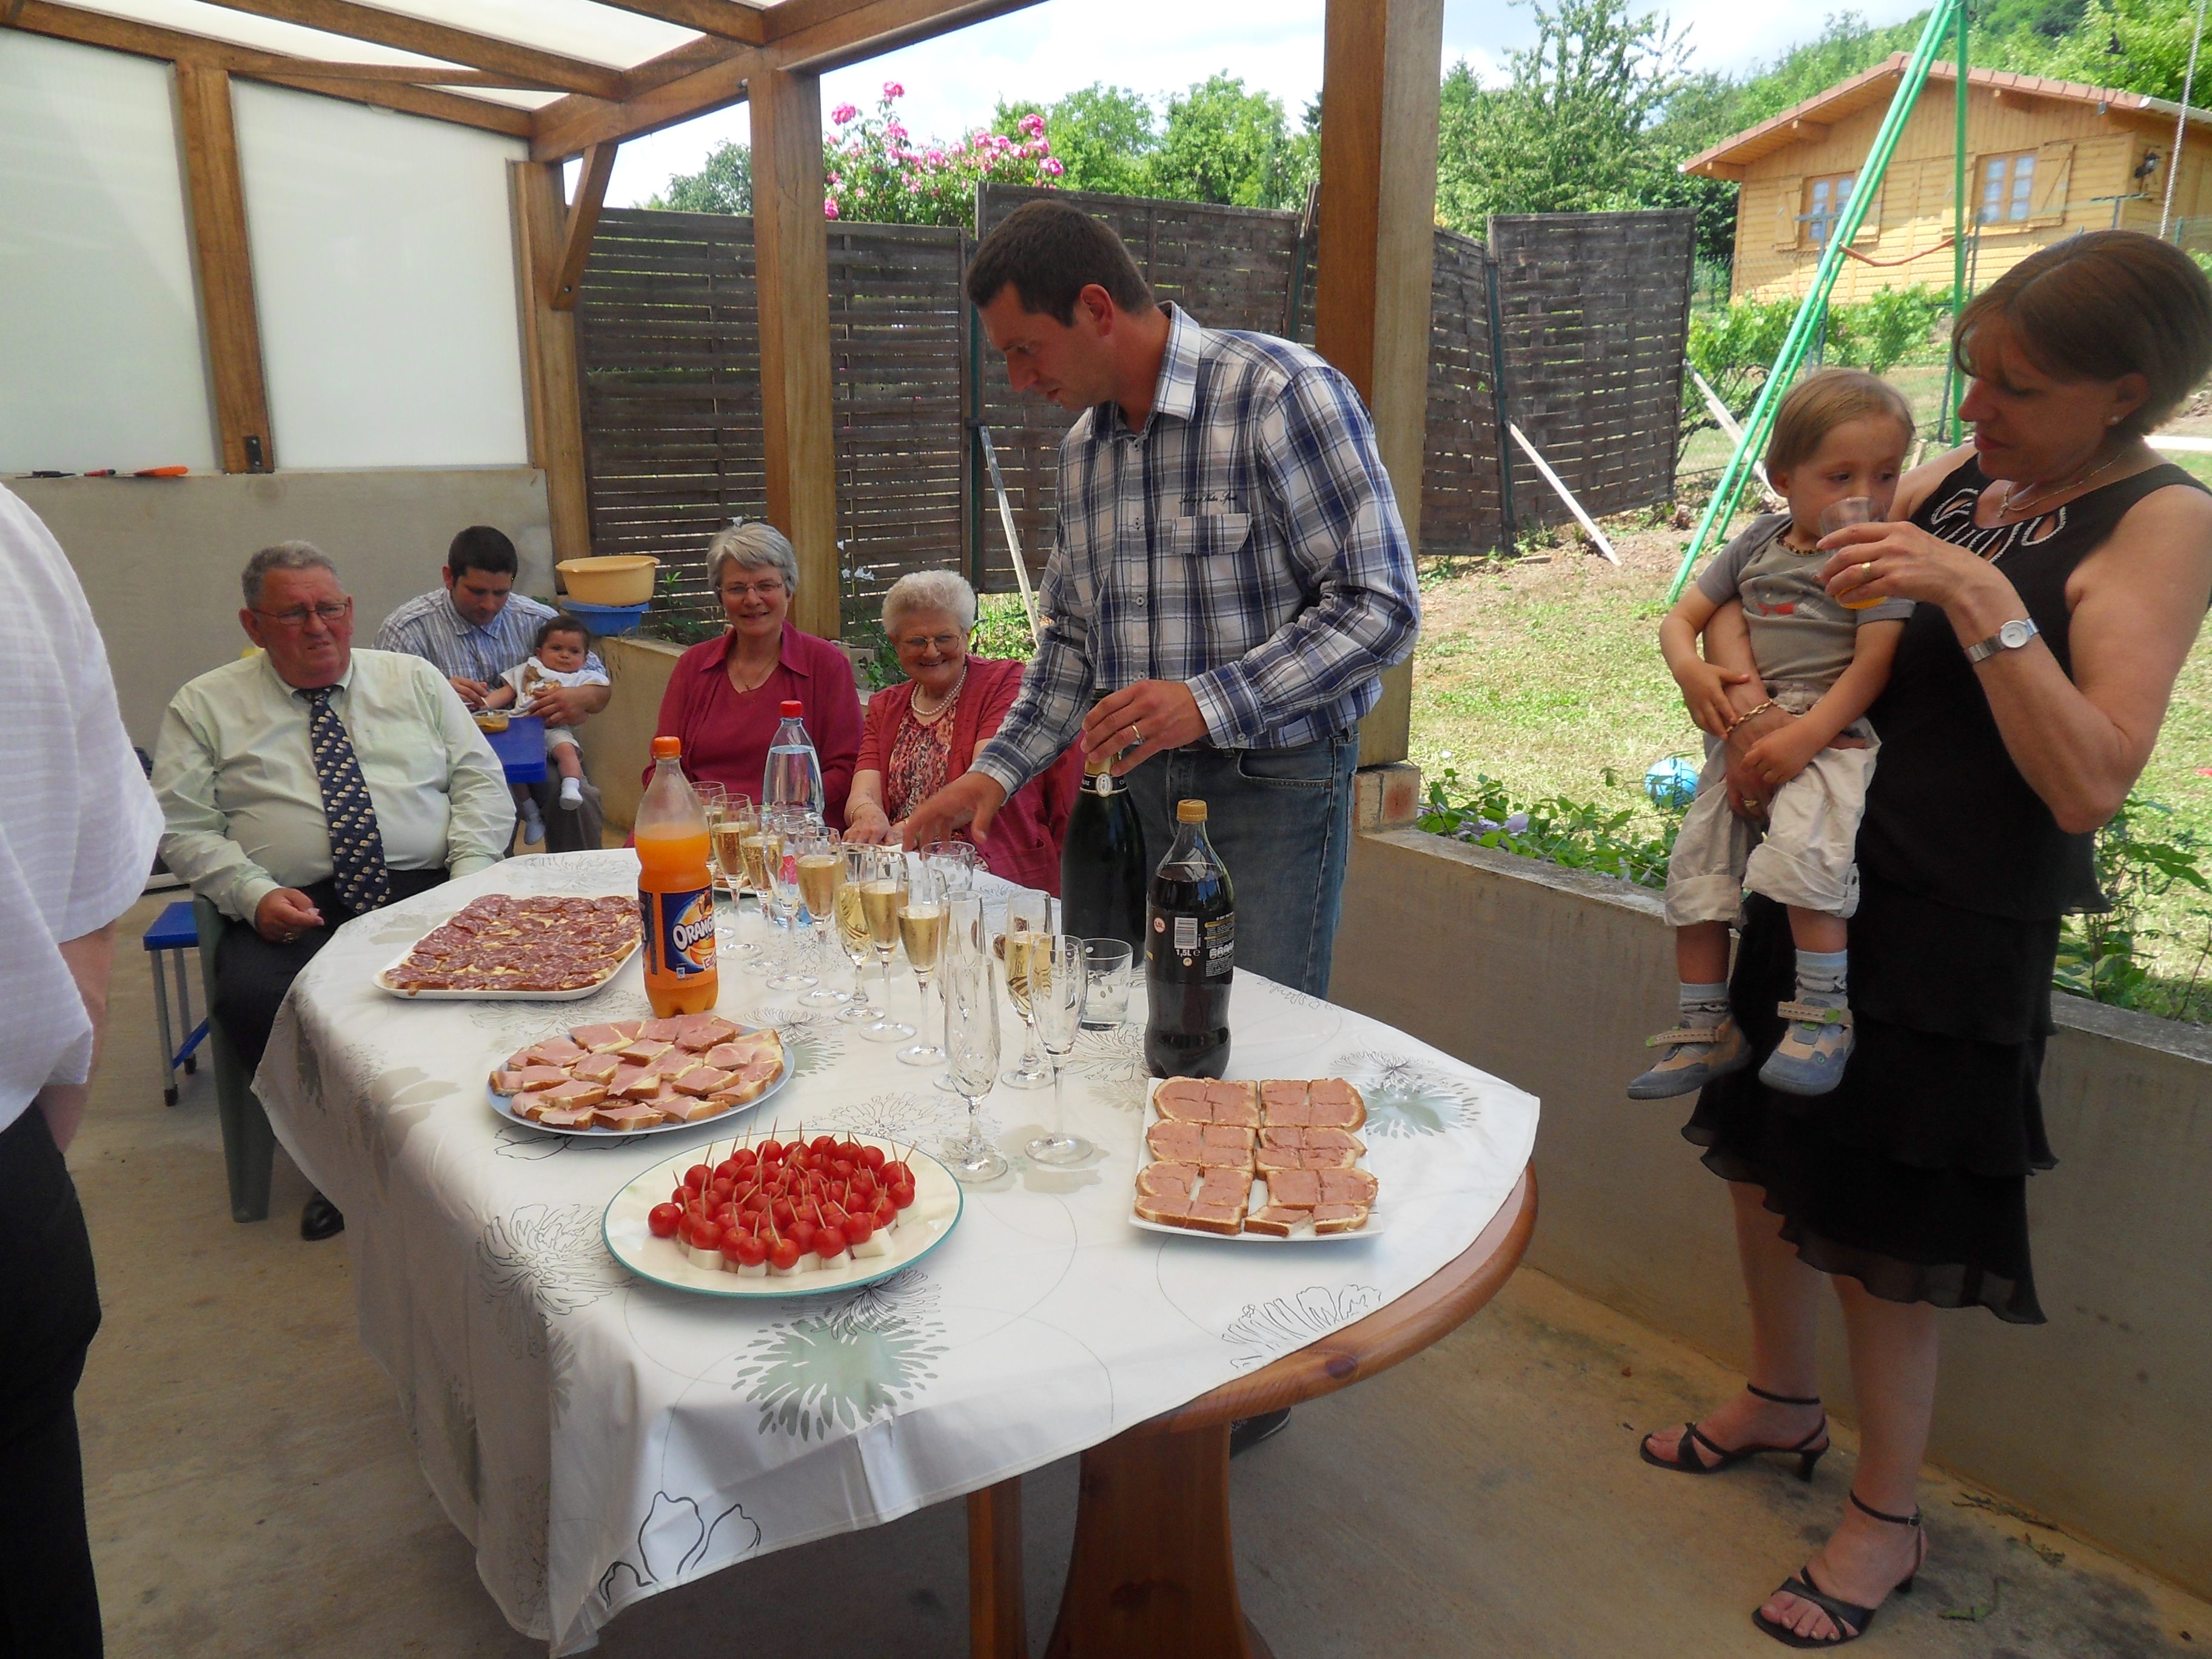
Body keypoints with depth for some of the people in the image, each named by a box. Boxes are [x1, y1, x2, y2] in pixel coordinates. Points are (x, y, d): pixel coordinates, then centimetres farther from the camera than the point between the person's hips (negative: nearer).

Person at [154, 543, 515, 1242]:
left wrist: (471, 875, -6)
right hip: (298, 914, 0)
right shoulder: (204, 706, 13)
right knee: (254, 1000, -32)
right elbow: (185, 828, 6)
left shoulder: (413, 679, 16)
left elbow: (482, 783, 11)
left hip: (428, 894, 0)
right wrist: (256, 894, -12)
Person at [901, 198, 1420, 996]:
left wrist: (1210, 702, -24)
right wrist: (998, 770, 8)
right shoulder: (1082, 446, 11)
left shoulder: (1282, 393, -12)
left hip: (1272, 781, -6)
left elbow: (1380, 605, -16)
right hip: (1138, 779, 6)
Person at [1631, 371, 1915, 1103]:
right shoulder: (1759, 541, 14)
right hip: (1743, 732, 6)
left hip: (1830, 731, -6)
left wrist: (1805, 735, -22)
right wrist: (1690, 669, -5)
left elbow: (1874, 661, -11)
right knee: (1694, 868, 3)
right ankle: (1707, 1031, 16)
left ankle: (1823, 1017, -17)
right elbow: (1682, 616, 18)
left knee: (1803, 851, -32)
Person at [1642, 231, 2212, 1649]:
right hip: (1817, 876, 7)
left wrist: (1983, 601, -28)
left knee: (1882, 1235, 4)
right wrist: (1748, 703, -12)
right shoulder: (1956, 480, 7)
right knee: (1765, 1156, 18)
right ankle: (1784, 1402, 43)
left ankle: (1887, 1522, 26)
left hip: (1957, 927, -7)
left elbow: (2091, 782, -22)